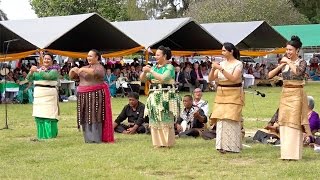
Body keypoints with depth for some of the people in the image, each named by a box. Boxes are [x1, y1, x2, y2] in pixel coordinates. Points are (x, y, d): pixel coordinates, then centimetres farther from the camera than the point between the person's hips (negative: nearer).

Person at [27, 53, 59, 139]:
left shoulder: (54, 71, 0)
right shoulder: (38, 70, 16)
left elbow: (47, 76, -20)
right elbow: (29, 78, 6)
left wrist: (37, 71, -22)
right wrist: (31, 72, -14)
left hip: (49, 97, -5)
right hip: (38, 97, 5)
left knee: (49, 116, -8)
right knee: (39, 116, 5)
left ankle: (50, 134, -1)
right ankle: (41, 135, 13)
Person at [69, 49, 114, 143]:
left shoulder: (99, 67, -2)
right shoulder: (85, 67, 18)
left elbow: (96, 72, -27)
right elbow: (72, 76, 18)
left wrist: (83, 69, -29)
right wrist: (73, 70, -4)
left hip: (95, 95, -7)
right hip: (83, 96, 7)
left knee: (94, 116, -8)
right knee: (86, 117, 5)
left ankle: (96, 139, -7)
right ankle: (88, 138, 11)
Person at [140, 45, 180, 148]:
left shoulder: (169, 67, -3)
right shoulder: (154, 67, 14)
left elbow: (163, 78, -20)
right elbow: (142, 79, 12)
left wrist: (150, 71, -15)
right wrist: (144, 72, -8)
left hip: (166, 96, -6)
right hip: (154, 96, 6)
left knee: (165, 120, -6)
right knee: (155, 120, 5)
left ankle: (167, 142, 0)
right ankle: (158, 142, 12)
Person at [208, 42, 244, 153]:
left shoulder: (238, 64, -5)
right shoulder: (222, 63, 10)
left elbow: (233, 78, -21)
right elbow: (211, 79, 8)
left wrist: (221, 69, -22)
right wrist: (213, 69, -9)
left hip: (234, 94, -5)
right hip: (221, 94, 5)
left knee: (230, 119, -9)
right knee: (221, 119, -1)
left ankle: (232, 146, -4)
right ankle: (223, 145, 3)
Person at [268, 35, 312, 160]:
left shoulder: (302, 62, -4)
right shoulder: (283, 63, 10)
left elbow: (298, 71, -26)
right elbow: (270, 75, 5)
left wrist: (289, 62, -15)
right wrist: (280, 65, -6)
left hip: (296, 94, -6)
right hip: (285, 94, 6)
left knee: (294, 123, -8)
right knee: (284, 123, 5)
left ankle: (293, 153, -6)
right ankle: (286, 153, 12)